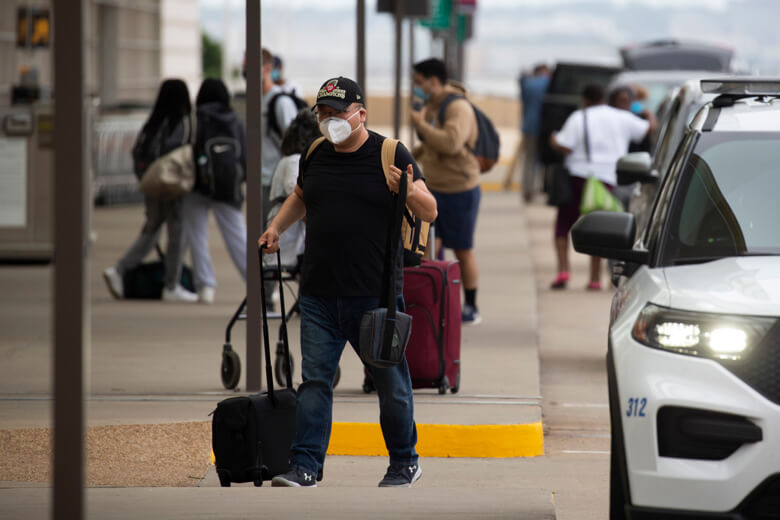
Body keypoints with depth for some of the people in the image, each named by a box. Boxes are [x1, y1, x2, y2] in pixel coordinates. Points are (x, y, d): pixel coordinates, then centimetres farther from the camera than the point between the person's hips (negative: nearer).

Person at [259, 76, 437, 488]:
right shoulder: (315, 156, 10)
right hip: (320, 295, 4)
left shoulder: (390, 154, -4)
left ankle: (405, 461, 21)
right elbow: (300, 197, 30)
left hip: (376, 295, -4)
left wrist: (410, 193, -26)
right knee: (314, 379, -1)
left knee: (390, 382, 6)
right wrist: (277, 227, 14)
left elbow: (430, 212, -6)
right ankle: (304, 466, -2)